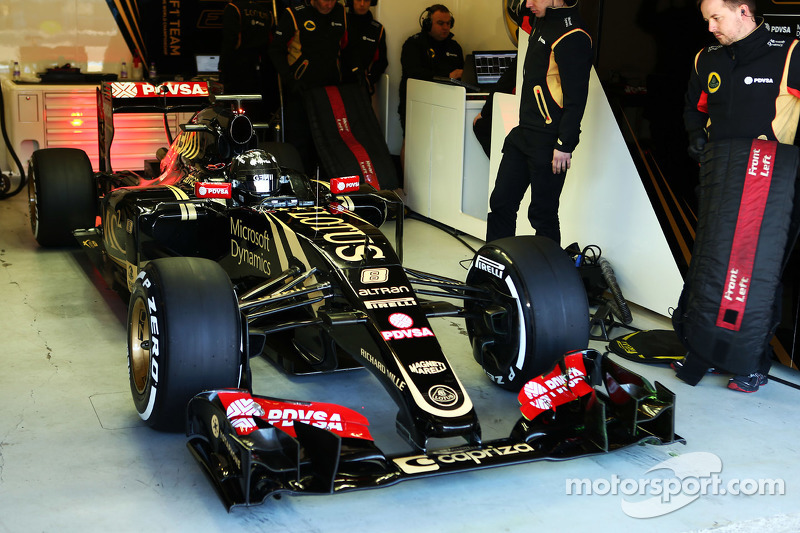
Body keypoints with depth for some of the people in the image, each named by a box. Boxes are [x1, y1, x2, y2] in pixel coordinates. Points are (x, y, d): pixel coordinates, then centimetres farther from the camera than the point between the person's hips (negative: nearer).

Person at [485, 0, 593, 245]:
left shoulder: (572, 36, -17)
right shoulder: (541, 21, 11)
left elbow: (576, 96, -20)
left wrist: (565, 145, -20)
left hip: (548, 142, -10)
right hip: (524, 133, 10)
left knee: (543, 214, -1)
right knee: (501, 203, 12)